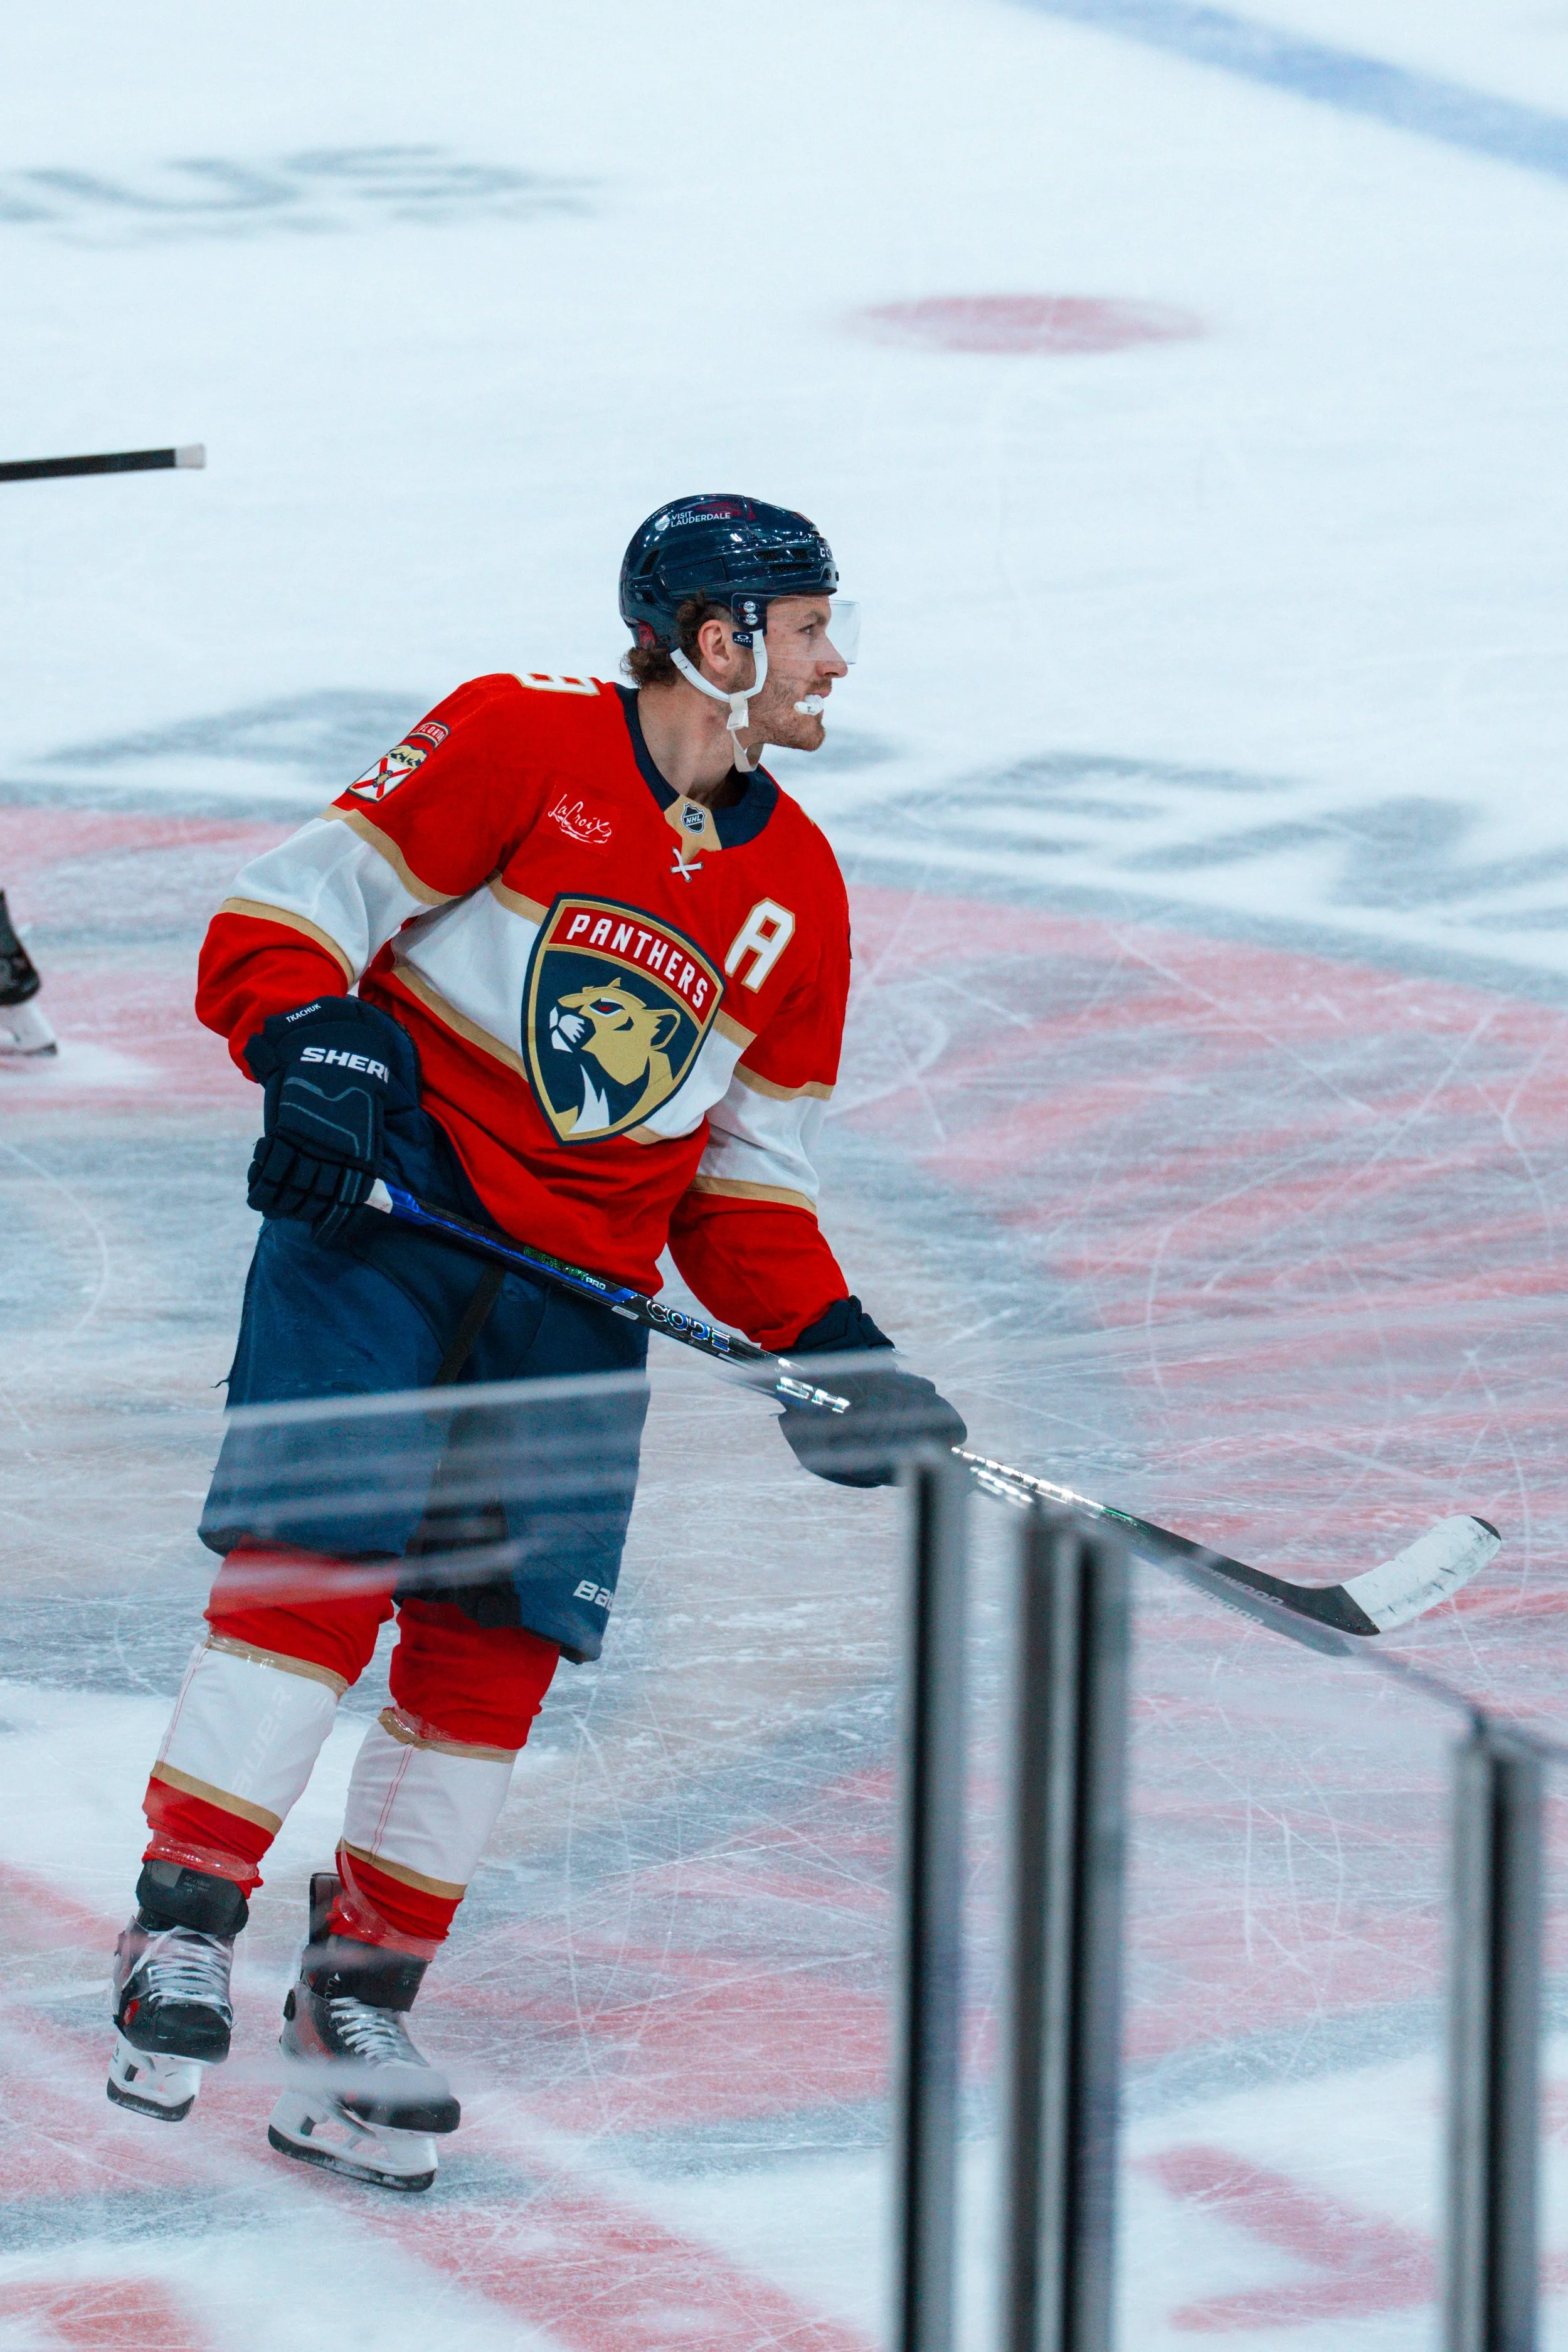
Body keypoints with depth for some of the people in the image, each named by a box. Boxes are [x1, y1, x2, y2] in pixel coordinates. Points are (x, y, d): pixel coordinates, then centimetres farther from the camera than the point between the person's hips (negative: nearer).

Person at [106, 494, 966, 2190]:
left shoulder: (798, 891, 13)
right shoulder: (521, 744, -4)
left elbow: (744, 1182, 18)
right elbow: (288, 910, -6)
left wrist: (828, 1346, 4)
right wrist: (310, 1047, -25)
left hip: (579, 1289, 5)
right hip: (386, 1206, -5)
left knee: (499, 1646, -2)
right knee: (318, 1558, -19)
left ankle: (356, 2008, 8)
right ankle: (181, 1930, -17)